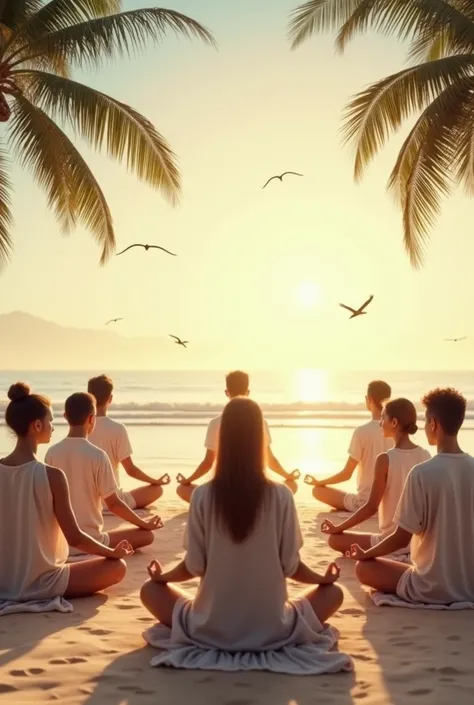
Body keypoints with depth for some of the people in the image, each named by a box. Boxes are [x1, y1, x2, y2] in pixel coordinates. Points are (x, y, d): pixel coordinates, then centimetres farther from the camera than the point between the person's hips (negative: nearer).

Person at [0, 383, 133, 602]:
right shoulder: (52, 476, -20)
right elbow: (75, 538, -15)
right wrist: (114, 552, 2)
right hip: (39, 584, -7)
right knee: (117, 566, 7)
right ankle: (48, 594, 5)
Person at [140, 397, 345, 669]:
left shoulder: (203, 495, -10)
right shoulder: (281, 496, -11)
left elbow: (195, 567, -4)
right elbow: (291, 567, -4)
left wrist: (162, 576, 18)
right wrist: (323, 578, 17)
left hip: (211, 631, 1)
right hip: (271, 631, 0)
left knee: (151, 590, 24)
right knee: (333, 593, 22)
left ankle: (216, 633, 11)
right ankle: (268, 638, 10)